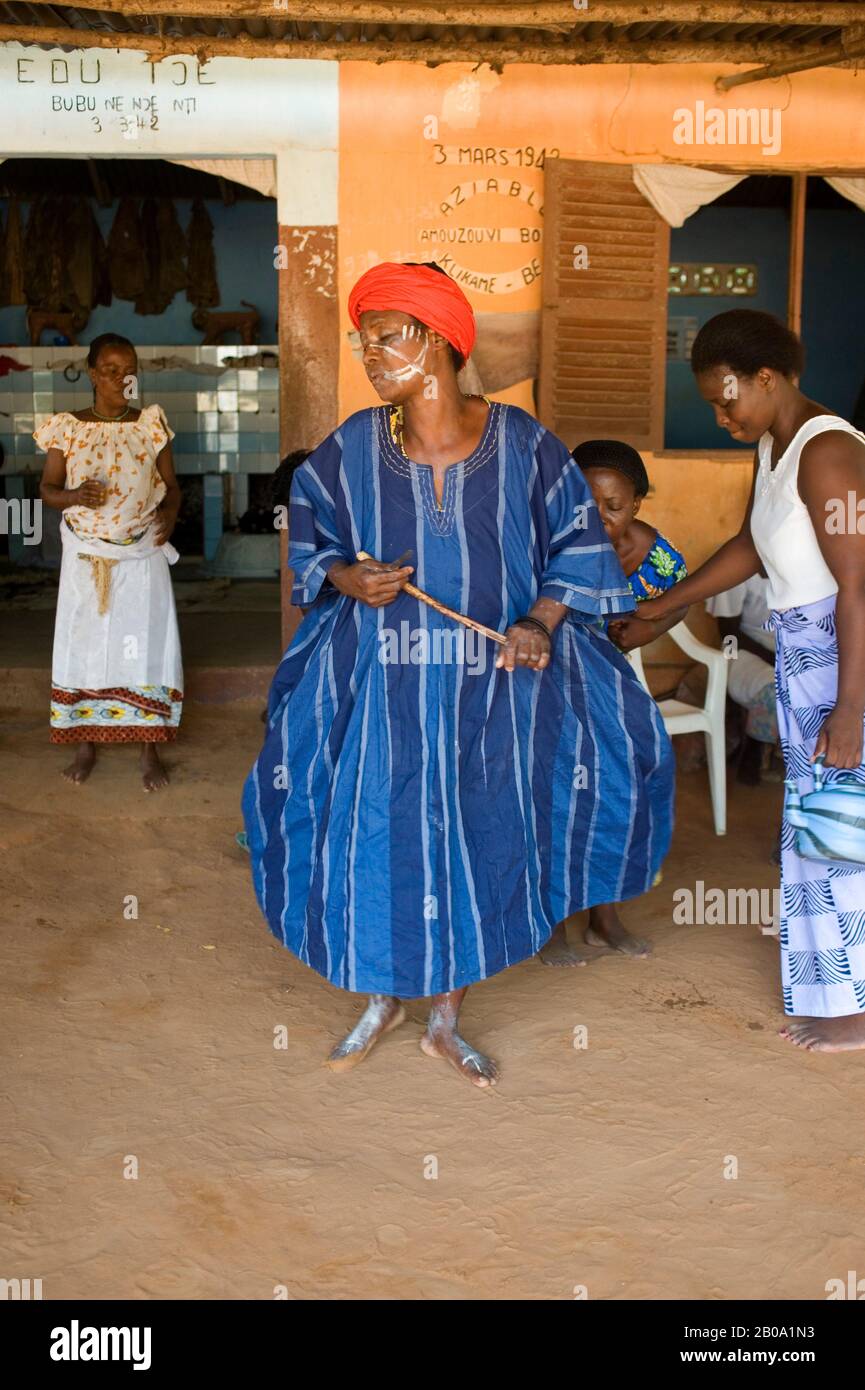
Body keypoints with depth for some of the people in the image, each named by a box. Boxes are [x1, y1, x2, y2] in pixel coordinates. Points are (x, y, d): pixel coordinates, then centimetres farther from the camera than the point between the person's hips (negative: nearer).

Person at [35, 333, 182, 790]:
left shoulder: (151, 424, -1)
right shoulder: (67, 427, -2)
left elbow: (171, 484, 5)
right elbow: (47, 489, 2)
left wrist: (169, 514, -17)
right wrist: (75, 496, -20)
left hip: (141, 556, 0)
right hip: (87, 558, 0)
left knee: (145, 645, 1)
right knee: (85, 643, 6)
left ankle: (150, 750, 11)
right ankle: (85, 743, 21)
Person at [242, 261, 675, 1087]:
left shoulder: (522, 444, -7)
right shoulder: (352, 449, -5)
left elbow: (575, 548, 1)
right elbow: (310, 539, 9)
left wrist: (541, 623, -15)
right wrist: (347, 579, -12)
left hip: (491, 688, 0)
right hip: (380, 686, 1)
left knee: (480, 851, 7)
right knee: (370, 847, 5)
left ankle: (445, 1020, 30)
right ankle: (381, 1002, 34)